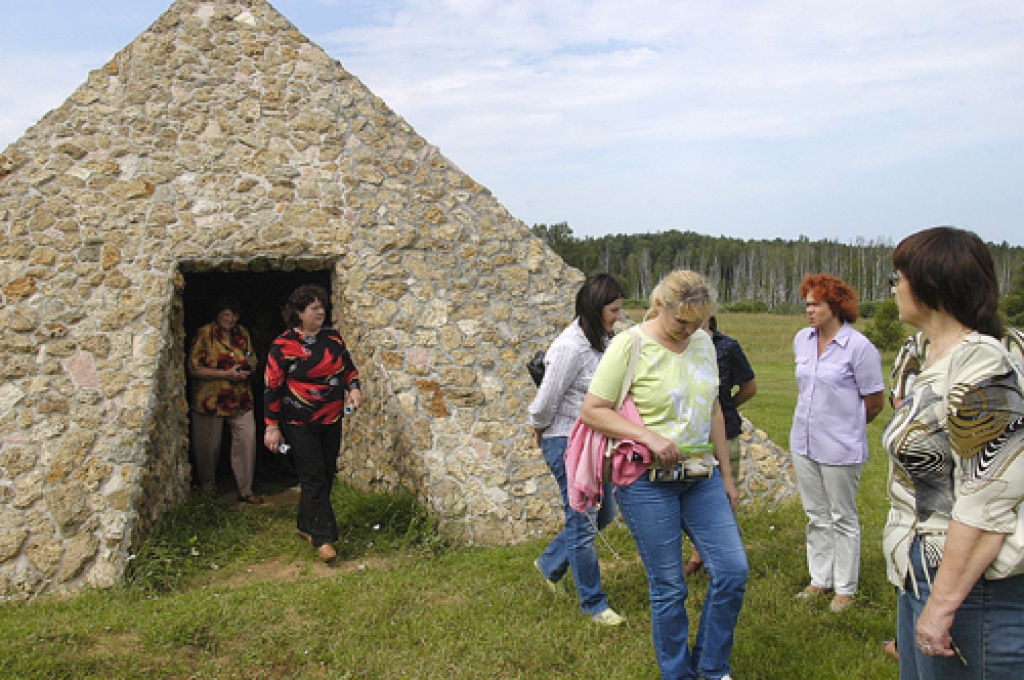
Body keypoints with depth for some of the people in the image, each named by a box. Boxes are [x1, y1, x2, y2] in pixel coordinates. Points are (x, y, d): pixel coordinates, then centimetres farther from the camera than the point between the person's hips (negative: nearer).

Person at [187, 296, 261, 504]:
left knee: (247, 438, -7)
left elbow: (252, 361, 22)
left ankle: (245, 491, 5)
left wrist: (247, 368, -3)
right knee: (209, 448, 8)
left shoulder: (242, 334, 9)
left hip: (240, 399, 3)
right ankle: (207, 488, 32)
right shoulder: (204, 334, -6)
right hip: (210, 399, -3)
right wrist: (226, 374, -19)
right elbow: (193, 369, -11)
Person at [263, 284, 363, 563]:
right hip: (300, 424, -6)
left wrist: (354, 388, -1)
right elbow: (272, 387, -8)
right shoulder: (283, 345, -11)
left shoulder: (333, 338, 4)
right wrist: (272, 427, -9)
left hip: (332, 420, 6)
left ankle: (307, 526, 29)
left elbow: (349, 367, 18)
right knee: (314, 479, -6)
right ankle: (323, 538, -1)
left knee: (326, 476, 12)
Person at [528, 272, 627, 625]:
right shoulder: (571, 347, -23)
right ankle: (593, 603, 17)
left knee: (604, 513, 18)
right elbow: (544, 404, -19)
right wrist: (540, 434, -3)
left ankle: (550, 563, 37)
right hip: (567, 443, -9)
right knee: (583, 523, 1)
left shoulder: (602, 340, 5)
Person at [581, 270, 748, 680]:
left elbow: (713, 411, 14)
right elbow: (592, 411, -13)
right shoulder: (630, 345, -12)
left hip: (702, 477, 6)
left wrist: (726, 474, 16)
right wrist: (648, 436, -23)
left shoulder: (703, 343, 6)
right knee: (668, 587, 5)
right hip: (648, 483, -6)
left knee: (733, 570, 4)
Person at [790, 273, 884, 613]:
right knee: (816, 517, 17)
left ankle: (845, 588, 22)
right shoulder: (802, 340, 5)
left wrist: (846, 423, 5)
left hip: (840, 446, -6)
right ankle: (820, 580, 30)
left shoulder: (859, 347, -15)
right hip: (804, 442, 6)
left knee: (843, 518, 8)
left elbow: (875, 403, -8)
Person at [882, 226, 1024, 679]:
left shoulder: (981, 366, -20)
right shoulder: (937, 358, 10)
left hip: (968, 583, -9)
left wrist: (941, 604, -22)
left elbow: (988, 505, -24)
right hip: (922, 573, 9)